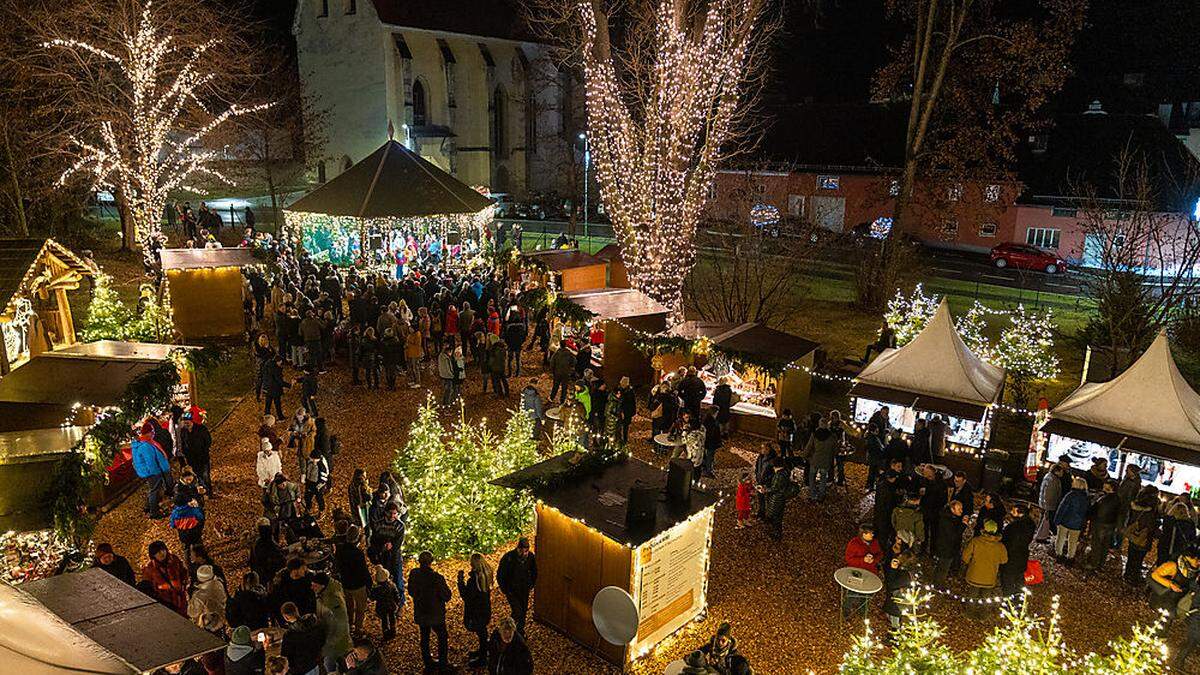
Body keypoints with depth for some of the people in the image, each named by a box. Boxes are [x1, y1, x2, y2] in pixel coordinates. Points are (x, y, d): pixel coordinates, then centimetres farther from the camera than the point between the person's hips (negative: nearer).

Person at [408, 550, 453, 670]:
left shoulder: (413, 575, -14)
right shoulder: (437, 578, -29)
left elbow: (411, 592, 3)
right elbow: (447, 596, -19)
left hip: (420, 614, 4)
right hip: (436, 614, -4)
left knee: (424, 636, 23)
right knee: (442, 637, 17)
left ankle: (427, 661, 36)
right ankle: (443, 662, 24)